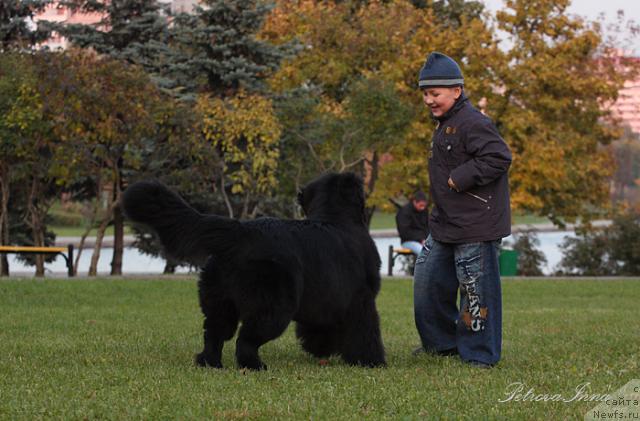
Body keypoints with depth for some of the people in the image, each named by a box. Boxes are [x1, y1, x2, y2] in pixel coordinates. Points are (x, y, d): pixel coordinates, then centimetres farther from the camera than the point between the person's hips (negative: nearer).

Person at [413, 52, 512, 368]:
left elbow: (498, 157, -26)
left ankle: (479, 355, 5)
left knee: (475, 289, -4)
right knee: (428, 280, 16)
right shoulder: (445, 125, 16)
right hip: (446, 224, 11)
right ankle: (442, 344, 29)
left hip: (475, 226, -11)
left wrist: (460, 179, -21)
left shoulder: (473, 123, -16)